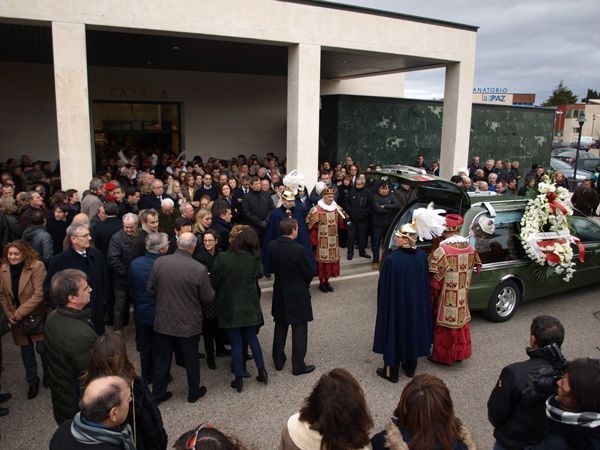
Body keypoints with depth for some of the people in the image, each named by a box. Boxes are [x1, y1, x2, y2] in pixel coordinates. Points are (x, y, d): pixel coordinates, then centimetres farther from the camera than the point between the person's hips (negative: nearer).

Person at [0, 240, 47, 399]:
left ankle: (48, 374, 30)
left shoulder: (37, 266, -19)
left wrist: (19, 313, -20)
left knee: (42, 348, 1)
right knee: (26, 350, 16)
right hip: (16, 319, 5)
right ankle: (32, 381, 34)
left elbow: (39, 294, -22)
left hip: (37, 317, -4)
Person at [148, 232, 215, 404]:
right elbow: (208, 298, -11)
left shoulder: (159, 262, -12)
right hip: (189, 324, -2)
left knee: (162, 359, 18)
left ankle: (157, 393, 32)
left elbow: (151, 289, 0)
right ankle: (194, 392, 34)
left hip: (163, 322, 2)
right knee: (191, 359, 17)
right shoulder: (199, 269, -21)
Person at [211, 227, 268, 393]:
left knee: (235, 342, 7)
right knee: (252, 337, 19)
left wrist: (219, 294, 12)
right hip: (249, 306, 2)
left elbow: (214, 281, -7)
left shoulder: (222, 258, -17)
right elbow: (259, 274, 7)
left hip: (229, 306, -2)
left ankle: (239, 379, 14)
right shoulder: (255, 259, -10)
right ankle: (262, 371, 22)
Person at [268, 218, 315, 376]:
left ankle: (278, 361, 30)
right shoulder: (299, 249, -23)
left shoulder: (271, 246, -8)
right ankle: (298, 365, 14)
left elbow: (271, 267, 3)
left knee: (280, 327, 19)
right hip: (297, 294, -5)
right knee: (299, 329, 7)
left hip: (279, 293, 5)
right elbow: (309, 273, -12)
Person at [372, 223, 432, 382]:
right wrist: (422, 300, 16)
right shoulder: (422, 256, -9)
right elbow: (426, 282, 2)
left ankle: (391, 372, 24)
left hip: (397, 304, -5)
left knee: (394, 333, 11)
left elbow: (384, 286, -17)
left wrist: (383, 304, -2)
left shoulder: (392, 259, -26)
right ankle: (410, 368, 38)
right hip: (417, 304, 5)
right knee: (413, 331, 21)